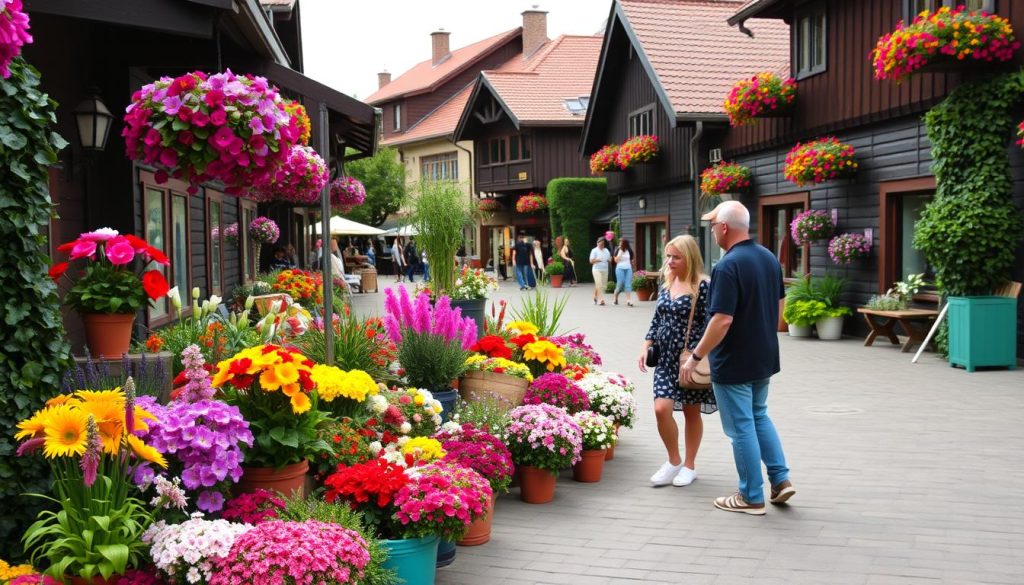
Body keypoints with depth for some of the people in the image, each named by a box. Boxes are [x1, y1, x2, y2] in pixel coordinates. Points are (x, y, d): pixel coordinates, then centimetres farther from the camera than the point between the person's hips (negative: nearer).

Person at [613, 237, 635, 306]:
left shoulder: (629, 251, 8)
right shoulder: (618, 250, 2)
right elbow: (616, 260, -7)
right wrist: (620, 252, -12)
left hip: (628, 269, 2)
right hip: (620, 268, -2)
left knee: (628, 285, -6)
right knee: (620, 284, -3)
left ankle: (628, 301, -12)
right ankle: (615, 297, 22)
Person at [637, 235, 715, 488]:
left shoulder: (703, 286, -11)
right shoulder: (665, 287, 10)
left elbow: (710, 323, -14)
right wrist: (646, 347, 6)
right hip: (666, 358, 5)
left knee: (691, 412, 7)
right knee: (661, 408, -6)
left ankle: (689, 466, 22)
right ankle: (674, 461, 14)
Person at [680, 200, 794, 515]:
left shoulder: (727, 266, -23)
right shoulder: (770, 258, 3)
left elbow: (722, 321, -27)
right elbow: (779, 305, 13)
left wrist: (695, 357, -17)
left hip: (734, 364, -8)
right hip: (765, 358, 8)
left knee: (742, 427, 4)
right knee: (759, 417, 24)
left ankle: (752, 497, 13)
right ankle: (781, 479, 21)